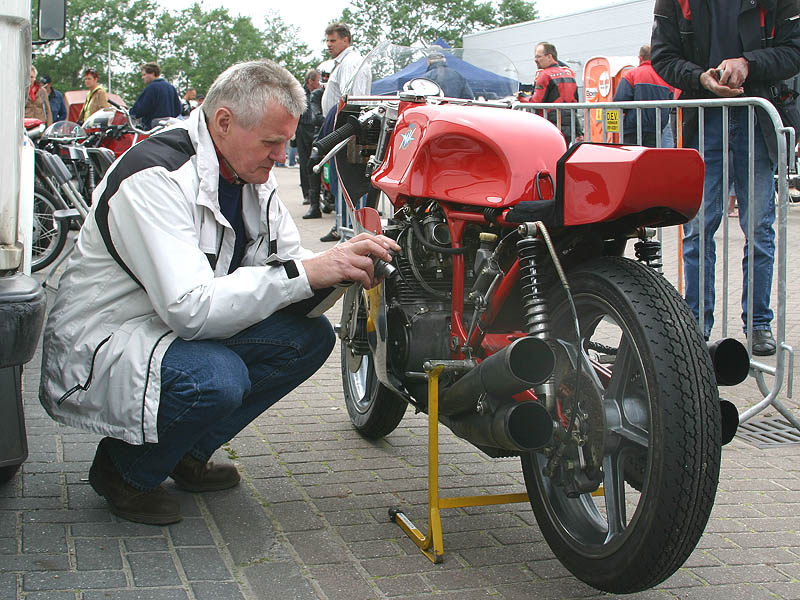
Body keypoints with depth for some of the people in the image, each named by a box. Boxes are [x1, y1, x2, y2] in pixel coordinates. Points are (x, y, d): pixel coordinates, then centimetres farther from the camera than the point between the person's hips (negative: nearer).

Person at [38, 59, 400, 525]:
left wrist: (344, 266, -21)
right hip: (97, 349, -9)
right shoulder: (154, 179, -26)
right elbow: (189, 307, -35)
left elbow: (287, 270, 1)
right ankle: (125, 470, -4)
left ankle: (189, 452, 8)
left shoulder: (252, 174, 2)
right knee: (214, 378, -35)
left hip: (182, 331, 9)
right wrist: (306, 272, -36)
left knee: (309, 335, -5)